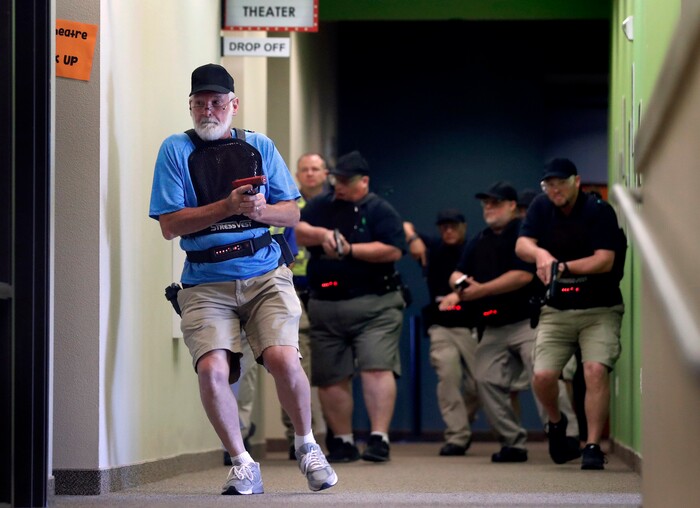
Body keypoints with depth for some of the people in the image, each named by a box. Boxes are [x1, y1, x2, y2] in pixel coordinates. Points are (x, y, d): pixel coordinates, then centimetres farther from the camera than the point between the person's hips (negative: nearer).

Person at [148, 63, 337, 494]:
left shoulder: (259, 147, 13)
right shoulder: (176, 150, 5)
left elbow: (293, 213, 12)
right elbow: (170, 225, -3)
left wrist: (262, 211, -11)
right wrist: (228, 207, -14)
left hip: (265, 274, 1)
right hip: (206, 284, -1)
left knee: (283, 359, -20)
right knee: (212, 369, -21)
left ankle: (307, 446, 7)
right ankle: (243, 466, -3)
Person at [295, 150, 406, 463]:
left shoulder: (379, 211, -1)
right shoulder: (320, 207, 13)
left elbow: (394, 250, -13)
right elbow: (296, 232, -1)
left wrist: (350, 250, -16)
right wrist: (321, 234, -19)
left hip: (374, 306, -5)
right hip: (325, 306, 5)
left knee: (376, 369, -16)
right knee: (330, 378, 7)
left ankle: (379, 438, -17)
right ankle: (342, 442, 17)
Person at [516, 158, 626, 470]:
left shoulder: (600, 211, -9)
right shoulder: (541, 209, 4)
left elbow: (605, 260, -17)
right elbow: (522, 246, -8)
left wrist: (561, 266, -24)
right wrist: (540, 254, -30)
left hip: (599, 309, -3)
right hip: (557, 310, 3)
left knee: (596, 370, -21)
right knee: (542, 376, -10)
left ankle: (593, 446, -16)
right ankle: (556, 422, 22)